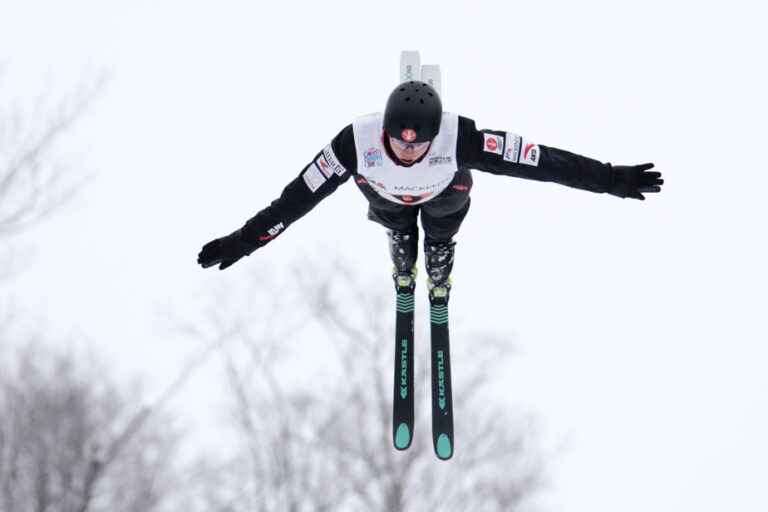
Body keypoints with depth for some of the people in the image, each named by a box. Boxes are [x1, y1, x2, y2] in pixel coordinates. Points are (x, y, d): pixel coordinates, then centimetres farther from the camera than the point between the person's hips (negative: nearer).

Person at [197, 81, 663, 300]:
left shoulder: (460, 137, -50)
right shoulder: (358, 141, -49)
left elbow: (539, 160, -47)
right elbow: (301, 195, -39)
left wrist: (609, 179, -45)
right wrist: (247, 239, -35)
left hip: (444, 193, 0)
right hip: (386, 193, 0)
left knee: (440, 243, 27)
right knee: (400, 239, 29)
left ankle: (440, 287, 63)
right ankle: (405, 276, 66)